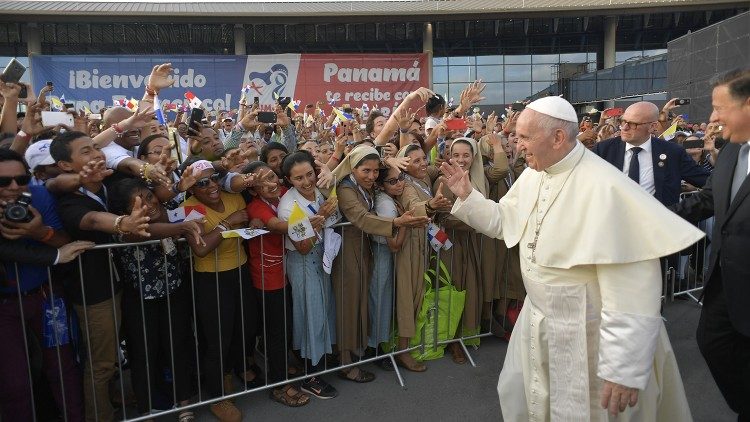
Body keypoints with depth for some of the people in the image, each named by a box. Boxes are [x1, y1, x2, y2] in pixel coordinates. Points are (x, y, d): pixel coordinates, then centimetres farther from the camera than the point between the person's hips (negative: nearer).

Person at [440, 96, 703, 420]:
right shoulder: (532, 175, -1)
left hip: (586, 335, -7)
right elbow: (502, 221, 13)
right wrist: (466, 195, -2)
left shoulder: (605, 188, -27)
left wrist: (623, 369, -25)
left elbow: (631, 288, -28)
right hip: (538, 321, 8)